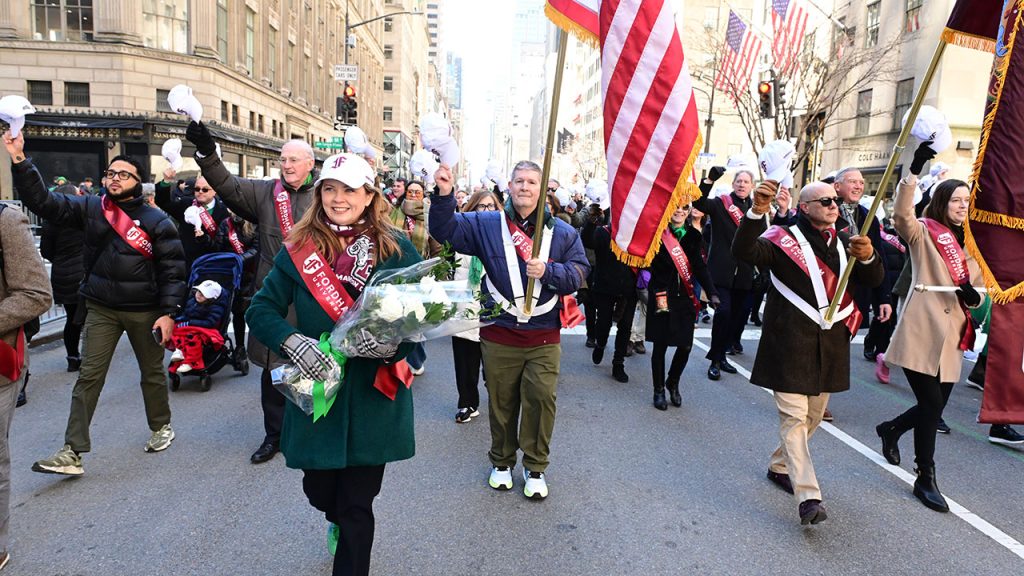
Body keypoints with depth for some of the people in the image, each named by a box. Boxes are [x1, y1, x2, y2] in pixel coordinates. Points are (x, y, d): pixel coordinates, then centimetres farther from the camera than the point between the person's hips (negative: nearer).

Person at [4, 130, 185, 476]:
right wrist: (19, 161, -16)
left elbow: (173, 269, -9)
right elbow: (43, 201, -5)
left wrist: (168, 313, -14)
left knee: (152, 372, 14)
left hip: (145, 311, -2)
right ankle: (72, 452, 4)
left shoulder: (156, 221, -8)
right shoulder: (90, 209, 2)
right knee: (89, 376, 0)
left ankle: (161, 426, 35)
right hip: (101, 309, 2)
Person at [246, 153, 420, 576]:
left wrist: (395, 341, -23)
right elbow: (261, 309, 0)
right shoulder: (299, 248, 0)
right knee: (318, 488, 17)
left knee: (358, 505, 4)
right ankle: (338, 519, 54)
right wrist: (293, 342, -19)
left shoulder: (397, 249, -3)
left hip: (373, 395, -2)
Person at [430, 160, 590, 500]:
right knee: (501, 401, 11)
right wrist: (444, 195, -17)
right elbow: (445, 230, -2)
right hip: (499, 335, 0)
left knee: (541, 398, -2)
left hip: (544, 338, 0)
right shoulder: (486, 225, 5)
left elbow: (579, 273, 1)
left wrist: (547, 271, -17)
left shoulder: (562, 232, 5)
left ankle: (535, 467, 19)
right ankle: (502, 462, 33)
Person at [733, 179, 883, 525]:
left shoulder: (844, 243, 13)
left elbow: (873, 280, 4)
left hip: (831, 343, 7)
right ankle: (808, 497, -9)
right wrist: (757, 212, -38)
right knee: (794, 416, -9)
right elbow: (744, 252, -23)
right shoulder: (784, 239, -5)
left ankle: (780, 467, 36)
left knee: (813, 415, 17)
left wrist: (867, 257, -19)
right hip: (790, 342, -7)